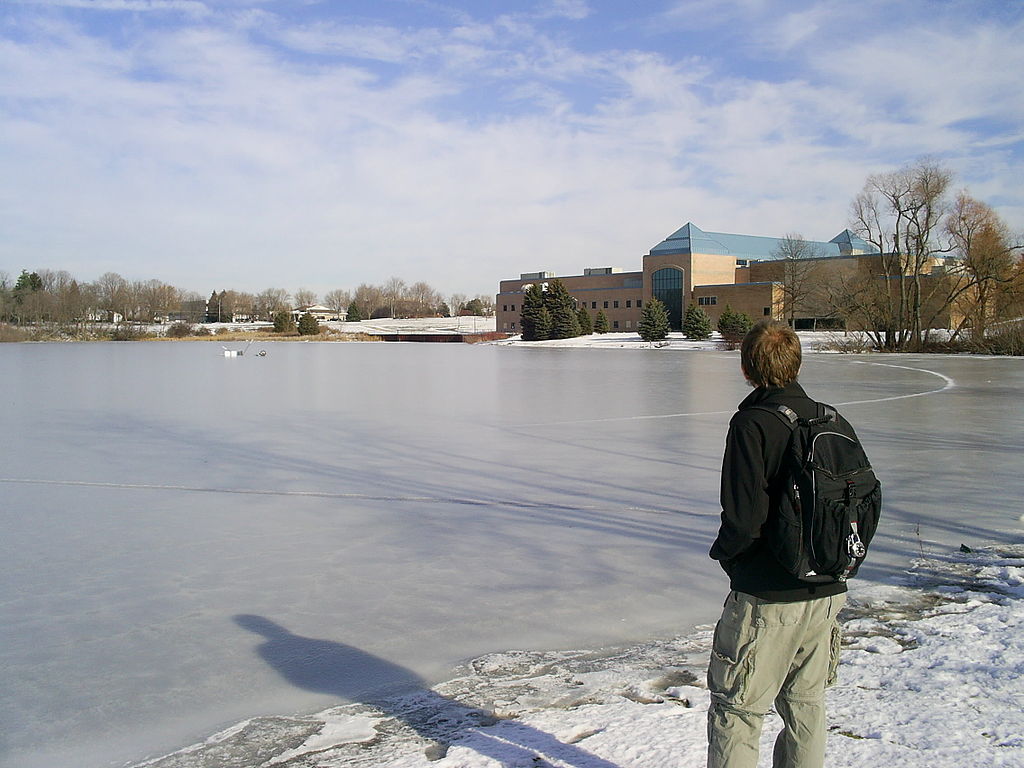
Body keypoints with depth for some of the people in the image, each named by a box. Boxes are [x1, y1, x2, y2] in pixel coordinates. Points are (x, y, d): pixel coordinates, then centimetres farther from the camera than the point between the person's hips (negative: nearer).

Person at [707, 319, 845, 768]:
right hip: (827, 591, 7)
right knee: (806, 703, 20)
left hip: (767, 596, -7)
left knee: (735, 708, 6)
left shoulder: (752, 424, -17)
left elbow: (744, 517, -22)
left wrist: (723, 552, -3)